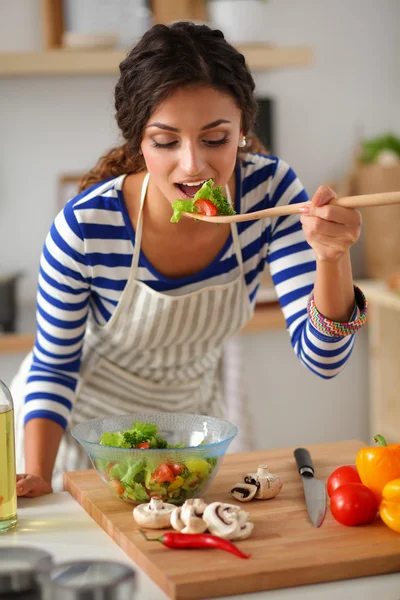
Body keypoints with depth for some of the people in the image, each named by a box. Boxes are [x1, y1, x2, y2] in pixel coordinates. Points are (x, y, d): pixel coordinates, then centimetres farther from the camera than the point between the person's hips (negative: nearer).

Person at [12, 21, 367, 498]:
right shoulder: (84, 226, -30)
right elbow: (54, 366, -14)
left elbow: (323, 359, -24)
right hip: (81, 420, -3)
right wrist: (36, 476, -27)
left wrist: (332, 257, -41)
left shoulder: (270, 190, -23)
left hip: (190, 413, 3)